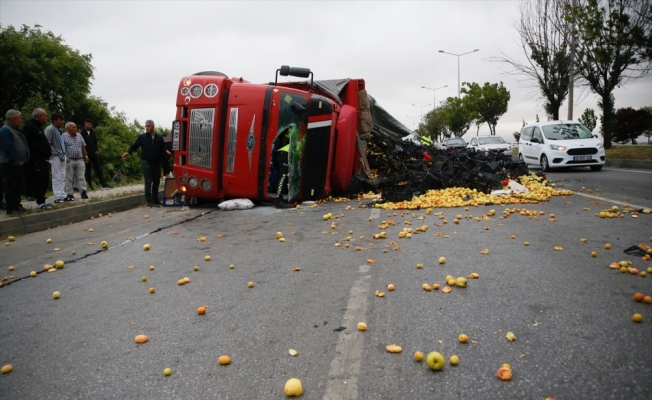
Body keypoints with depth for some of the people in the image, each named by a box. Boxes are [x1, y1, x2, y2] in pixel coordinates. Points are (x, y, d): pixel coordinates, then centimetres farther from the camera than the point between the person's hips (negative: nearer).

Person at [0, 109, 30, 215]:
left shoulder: (15, 130, 16)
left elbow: (22, 145, 19)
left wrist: (24, 159, 14)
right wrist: (14, 160, -20)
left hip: (17, 163, 10)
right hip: (10, 164, -10)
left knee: (18, 186, 15)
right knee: (11, 186, -5)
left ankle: (17, 206, 24)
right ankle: (11, 209, -1)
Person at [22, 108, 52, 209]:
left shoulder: (39, 127, 22)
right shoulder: (29, 126, -10)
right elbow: (26, 143, -18)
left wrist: (47, 156, 19)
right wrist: (30, 158, -21)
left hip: (43, 160, 10)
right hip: (36, 160, -10)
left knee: (44, 180, 12)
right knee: (39, 181, -8)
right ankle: (40, 202, -4)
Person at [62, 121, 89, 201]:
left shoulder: (79, 136, 13)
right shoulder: (64, 136, -4)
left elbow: (83, 147, 19)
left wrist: (86, 156, 15)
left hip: (80, 160, 4)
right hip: (69, 161, -4)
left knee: (81, 177, 3)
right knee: (69, 178, 2)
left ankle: (83, 192, 5)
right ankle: (69, 194, 7)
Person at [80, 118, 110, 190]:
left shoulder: (93, 133, 13)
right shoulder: (82, 133, -3)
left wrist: (97, 150, 4)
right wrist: (84, 152, -11)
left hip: (94, 154, 4)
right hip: (87, 154, -4)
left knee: (98, 169, 1)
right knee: (88, 170, 4)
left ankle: (103, 184, -3)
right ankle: (90, 185, 10)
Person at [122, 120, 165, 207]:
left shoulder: (160, 138, 9)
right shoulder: (142, 137, 3)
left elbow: (162, 149, 7)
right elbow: (134, 146, 0)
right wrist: (128, 152, -16)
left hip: (157, 163, 3)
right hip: (146, 163, -3)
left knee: (156, 182, 11)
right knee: (148, 182, -4)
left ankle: (155, 200, 23)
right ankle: (149, 201, 0)